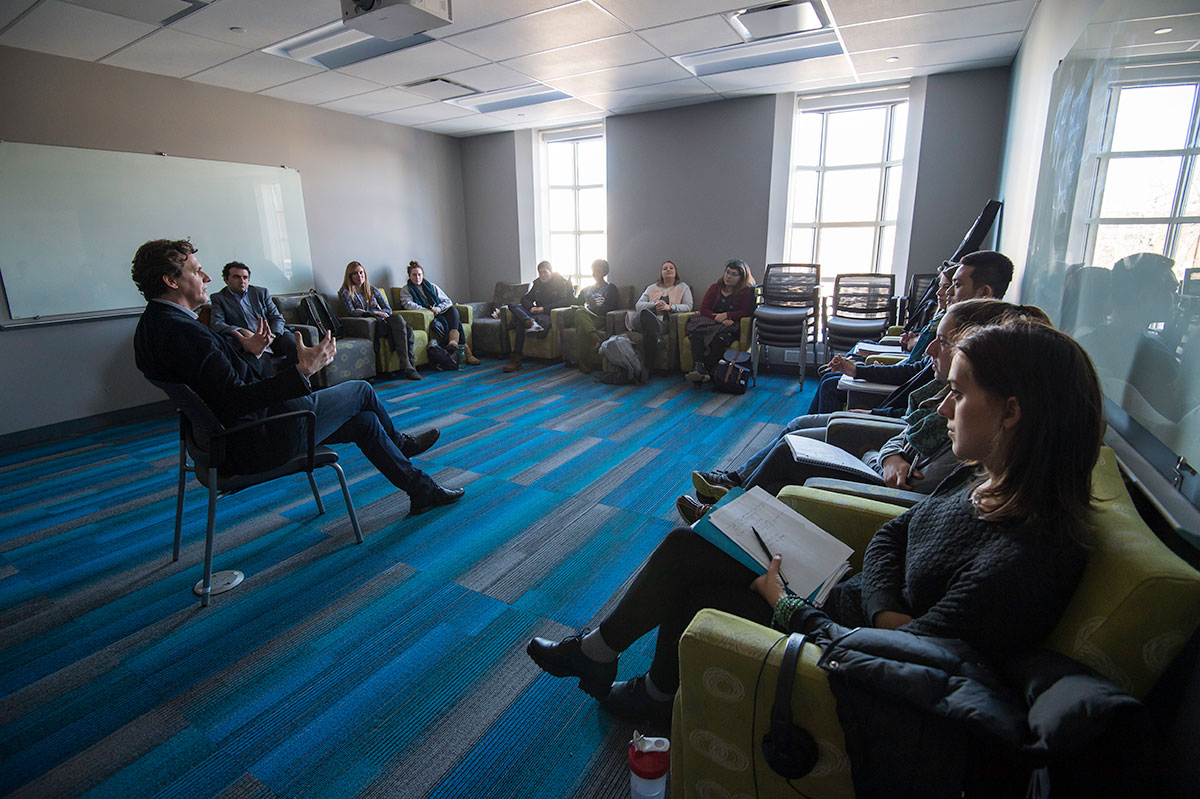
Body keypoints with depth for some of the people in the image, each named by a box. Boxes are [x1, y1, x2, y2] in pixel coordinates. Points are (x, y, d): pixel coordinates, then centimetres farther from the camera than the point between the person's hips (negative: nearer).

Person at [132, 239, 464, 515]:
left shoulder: (152, 324, 8)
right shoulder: (182, 331, -26)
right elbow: (235, 400, -30)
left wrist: (247, 352, 13)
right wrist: (302, 370, -32)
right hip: (255, 443, -10)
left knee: (364, 420, 15)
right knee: (361, 390, 4)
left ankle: (422, 490, 28)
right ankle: (399, 443, 34)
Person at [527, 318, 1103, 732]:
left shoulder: (1025, 560, -32)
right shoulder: (984, 477, -6)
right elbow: (891, 535, 4)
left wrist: (783, 604, -17)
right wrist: (891, 616, -15)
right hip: (854, 600, 8)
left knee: (687, 598, 0)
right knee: (684, 547, 0)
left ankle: (660, 702, 33)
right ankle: (597, 652, 21)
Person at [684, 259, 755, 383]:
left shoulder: (747, 291, 9)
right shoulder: (715, 287, 18)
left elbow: (747, 312, -1)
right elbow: (703, 309, 9)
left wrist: (726, 315, -10)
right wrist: (717, 317, -9)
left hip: (731, 326, -3)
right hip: (711, 322, 3)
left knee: (721, 336, -39)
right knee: (696, 332, -32)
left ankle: (706, 370, -45)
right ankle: (698, 367, -51)